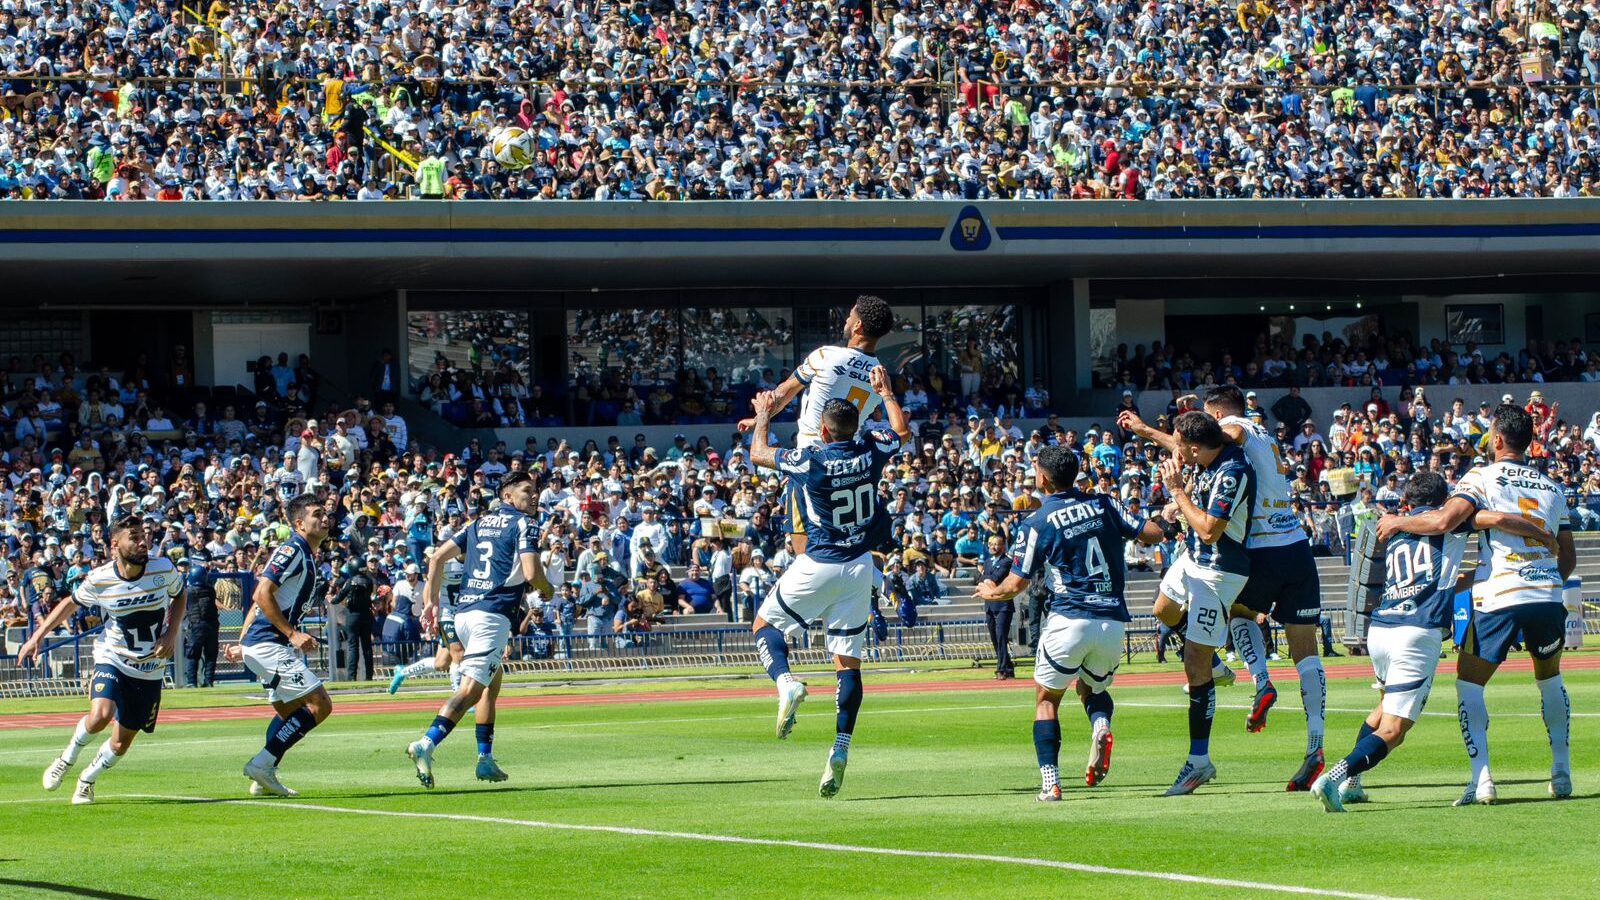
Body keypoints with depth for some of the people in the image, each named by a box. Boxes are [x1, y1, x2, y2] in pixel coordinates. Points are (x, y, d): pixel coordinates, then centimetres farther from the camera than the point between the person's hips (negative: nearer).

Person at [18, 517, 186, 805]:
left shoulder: (163, 569, -10)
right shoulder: (99, 580, -13)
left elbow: (179, 595, 12)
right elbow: (71, 603, 7)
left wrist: (171, 634, -3)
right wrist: (36, 637, 2)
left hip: (150, 670, 2)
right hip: (112, 659, -2)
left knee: (121, 744, 4)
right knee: (100, 716, -29)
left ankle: (87, 780, 35)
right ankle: (68, 757, 2)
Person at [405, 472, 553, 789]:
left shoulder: (480, 523, 21)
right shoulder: (524, 524, -1)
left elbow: (437, 558, 16)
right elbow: (532, 574, -12)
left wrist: (432, 601, 18)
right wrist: (548, 591, 10)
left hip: (464, 611, 8)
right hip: (493, 615, -8)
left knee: (492, 683, 23)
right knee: (470, 689, -15)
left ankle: (486, 759, 21)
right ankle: (426, 744, -32)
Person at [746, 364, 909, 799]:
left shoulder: (809, 461, -15)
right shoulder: (870, 450, -5)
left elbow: (758, 453, 3)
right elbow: (902, 430, 19)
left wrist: (763, 416, 20)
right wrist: (885, 392, 32)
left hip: (817, 567, -4)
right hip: (859, 567, 4)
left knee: (765, 625, 14)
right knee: (848, 660, 5)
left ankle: (786, 681, -16)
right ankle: (841, 750, -2)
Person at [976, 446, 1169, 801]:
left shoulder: (1037, 522, -2)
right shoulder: (1103, 505, 6)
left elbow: (1015, 585, 2)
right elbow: (1154, 534, 5)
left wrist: (990, 592, 23)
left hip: (1069, 621, -4)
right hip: (1113, 621, 4)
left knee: (1046, 700, 12)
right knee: (1093, 688, 26)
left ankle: (1051, 781, -3)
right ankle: (1101, 726, -9)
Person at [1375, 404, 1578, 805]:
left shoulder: (1484, 477, 1)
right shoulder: (1552, 488, 18)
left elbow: (1444, 520, -15)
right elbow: (1568, 558, 21)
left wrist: (1397, 523, 0)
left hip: (1500, 597, -5)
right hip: (1548, 596, 5)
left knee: (1469, 684, 7)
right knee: (1550, 678, 27)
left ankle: (1482, 779, -7)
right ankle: (1562, 772, 24)